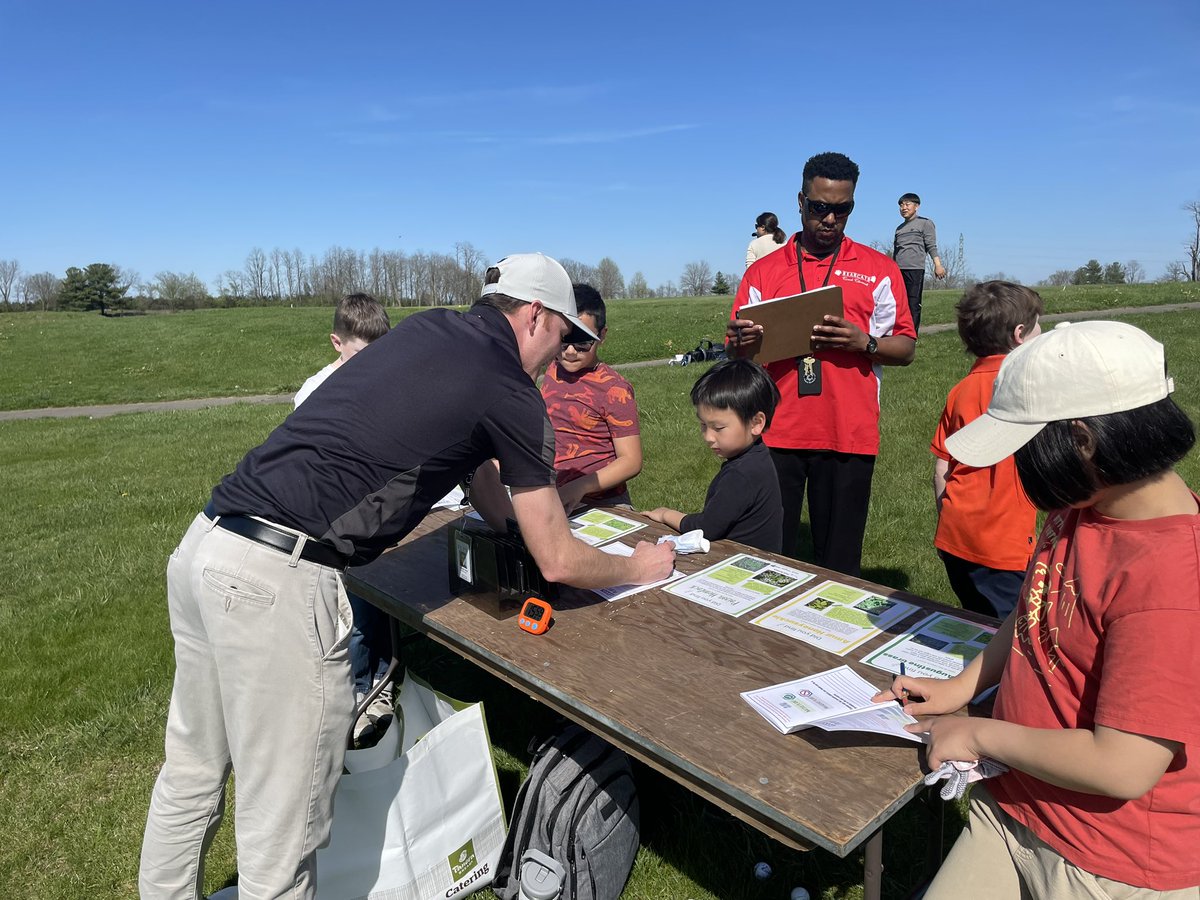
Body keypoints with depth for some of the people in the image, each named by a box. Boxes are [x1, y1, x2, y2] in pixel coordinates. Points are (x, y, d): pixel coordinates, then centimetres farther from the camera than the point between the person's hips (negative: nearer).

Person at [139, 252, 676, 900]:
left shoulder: (424, 329, 18)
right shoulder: (510, 393, -4)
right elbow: (558, 563, 4)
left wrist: (531, 509, 41)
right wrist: (640, 567, 20)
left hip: (204, 544, 9)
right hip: (280, 580, -9)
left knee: (191, 773, 26)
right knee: (281, 828, 7)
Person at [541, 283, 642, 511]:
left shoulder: (614, 388, -11)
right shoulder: (552, 371, 9)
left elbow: (631, 461, -12)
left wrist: (579, 487, -23)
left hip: (603, 504, -5)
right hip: (553, 500, 5)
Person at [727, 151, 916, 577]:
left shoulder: (878, 270, 8)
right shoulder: (763, 271, 10)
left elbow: (905, 348, 6)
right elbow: (735, 353, 11)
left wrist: (864, 342, -14)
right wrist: (742, 343, -13)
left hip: (848, 435, -1)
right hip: (776, 433, 1)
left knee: (839, 561, 6)